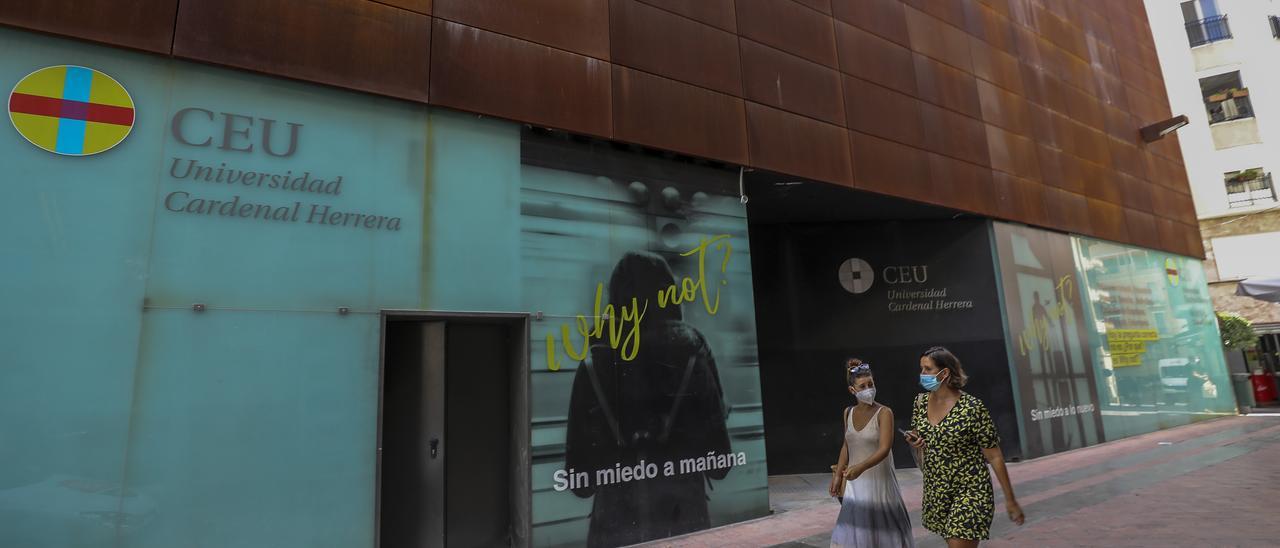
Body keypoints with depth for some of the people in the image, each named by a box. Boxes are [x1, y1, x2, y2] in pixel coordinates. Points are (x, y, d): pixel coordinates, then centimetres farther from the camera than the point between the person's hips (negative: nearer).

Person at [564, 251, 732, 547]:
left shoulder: (594, 365, -10)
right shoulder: (693, 353, -8)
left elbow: (580, 479, -5)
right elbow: (718, 461, -2)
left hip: (616, 523, 0)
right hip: (684, 520, 1)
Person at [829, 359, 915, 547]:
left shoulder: (884, 413, -13)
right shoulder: (848, 412, 3)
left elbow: (884, 449, -23)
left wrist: (860, 467, -37)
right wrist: (838, 475, 12)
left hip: (878, 481, -4)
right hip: (855, 484, 4)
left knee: (882, 529, 6)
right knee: (855, 529, 7)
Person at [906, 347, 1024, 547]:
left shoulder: (972, 408, -17)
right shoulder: (921, 402, 0)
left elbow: (994, 457, -10)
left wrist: (1010, 500, -6)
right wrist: (914, 443, -8)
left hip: (970, 493, -6)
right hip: (935, 492, 6)